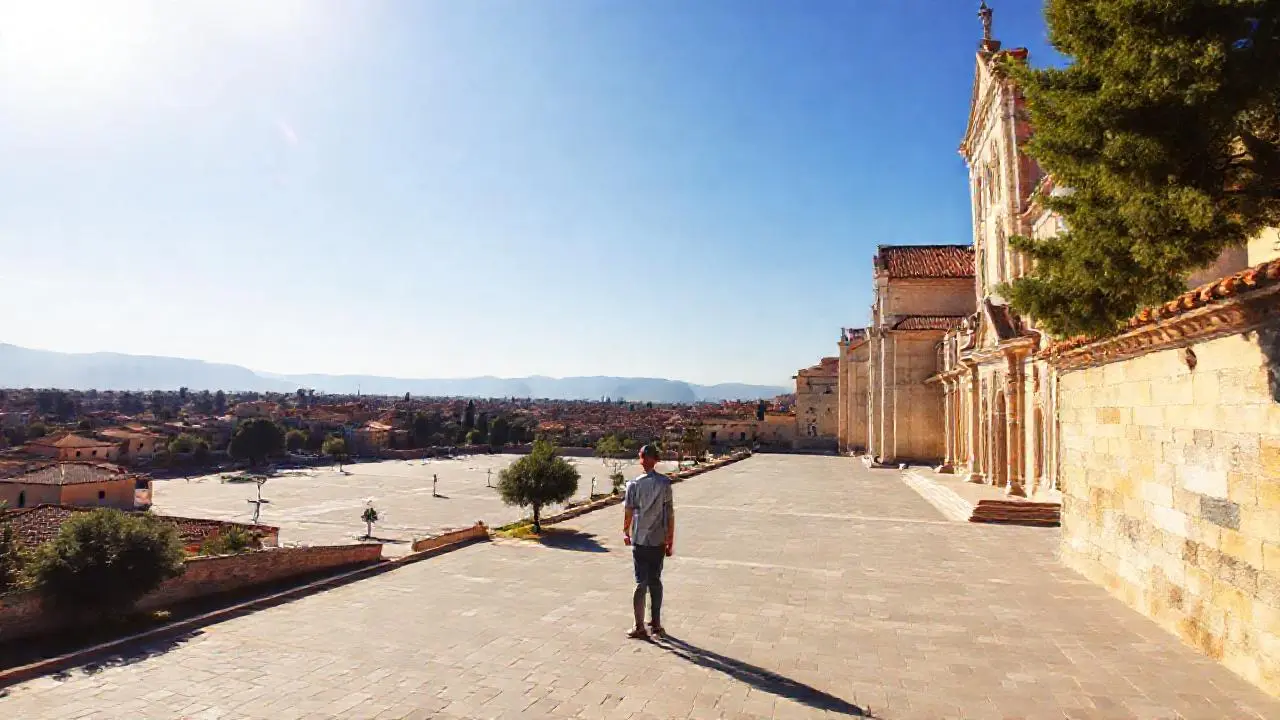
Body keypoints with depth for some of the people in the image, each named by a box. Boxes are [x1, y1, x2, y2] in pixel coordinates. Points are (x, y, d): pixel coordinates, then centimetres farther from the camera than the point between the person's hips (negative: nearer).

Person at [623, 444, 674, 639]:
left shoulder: (634, 484, -8)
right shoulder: (664, 483, -6)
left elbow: (628, 512, -5)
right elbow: (670, 514, -5)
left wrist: (626, 533, 13)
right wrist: (670, 541, 2)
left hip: (639, 541, -1)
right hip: (658, 541, 1)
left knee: (641, 582, 5)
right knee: (655, 581, 13)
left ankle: (639, 627, 6)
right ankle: (656, 624, 21)